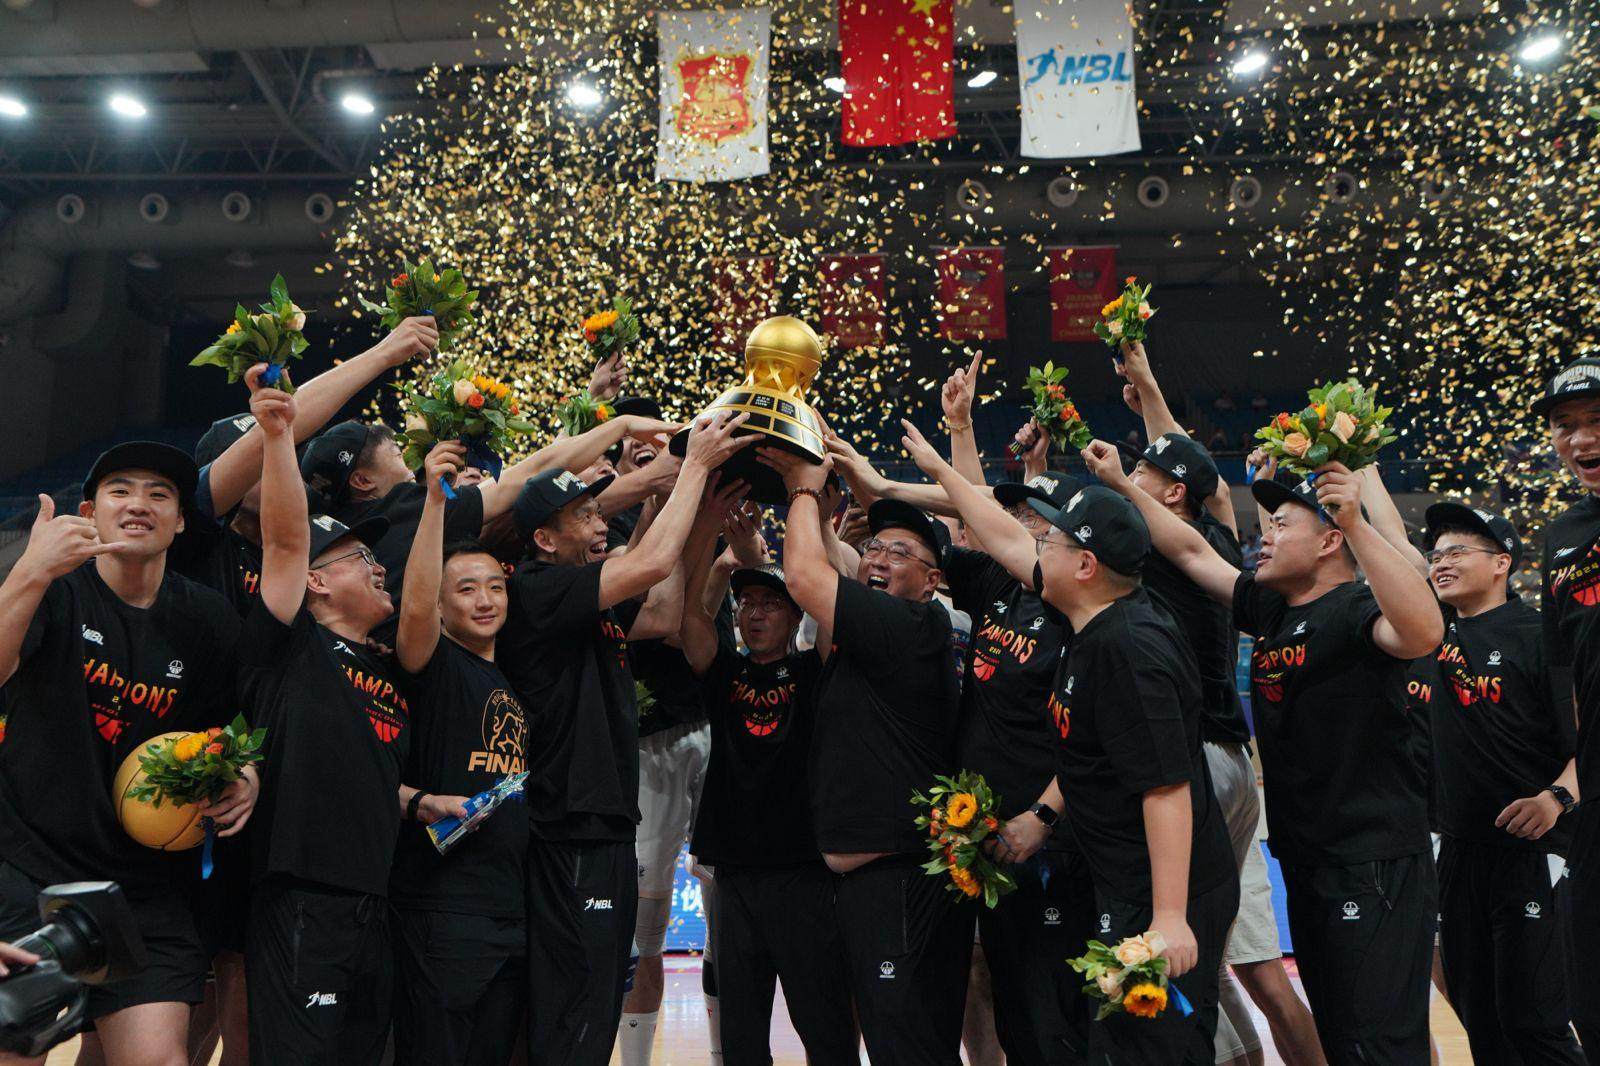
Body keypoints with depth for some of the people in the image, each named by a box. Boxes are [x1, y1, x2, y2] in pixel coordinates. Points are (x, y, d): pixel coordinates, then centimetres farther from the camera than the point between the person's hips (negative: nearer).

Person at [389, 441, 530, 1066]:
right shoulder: (434, 665, -3)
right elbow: (414, 606, -25)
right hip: (440, 909, -7)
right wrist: (435, 498, -28)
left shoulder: (510, 682, 18)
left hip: (511, 913, 7)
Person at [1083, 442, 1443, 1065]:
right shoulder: (1271, 608, 11)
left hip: (1375, 861, -9)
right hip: (1304, 857, 9)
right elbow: (1191, 552, 17)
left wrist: (1357, 524, -38)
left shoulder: (1355, 609, -14)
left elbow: (1424, 633, -35)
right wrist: (1121, 483, 15)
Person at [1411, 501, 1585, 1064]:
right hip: (1455, 849, 6)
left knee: (1531, 1021, -5)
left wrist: (1556, 797, -27)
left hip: (1531, 852, -6)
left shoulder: (1538, 635, -7)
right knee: (1475, 1011, 14)